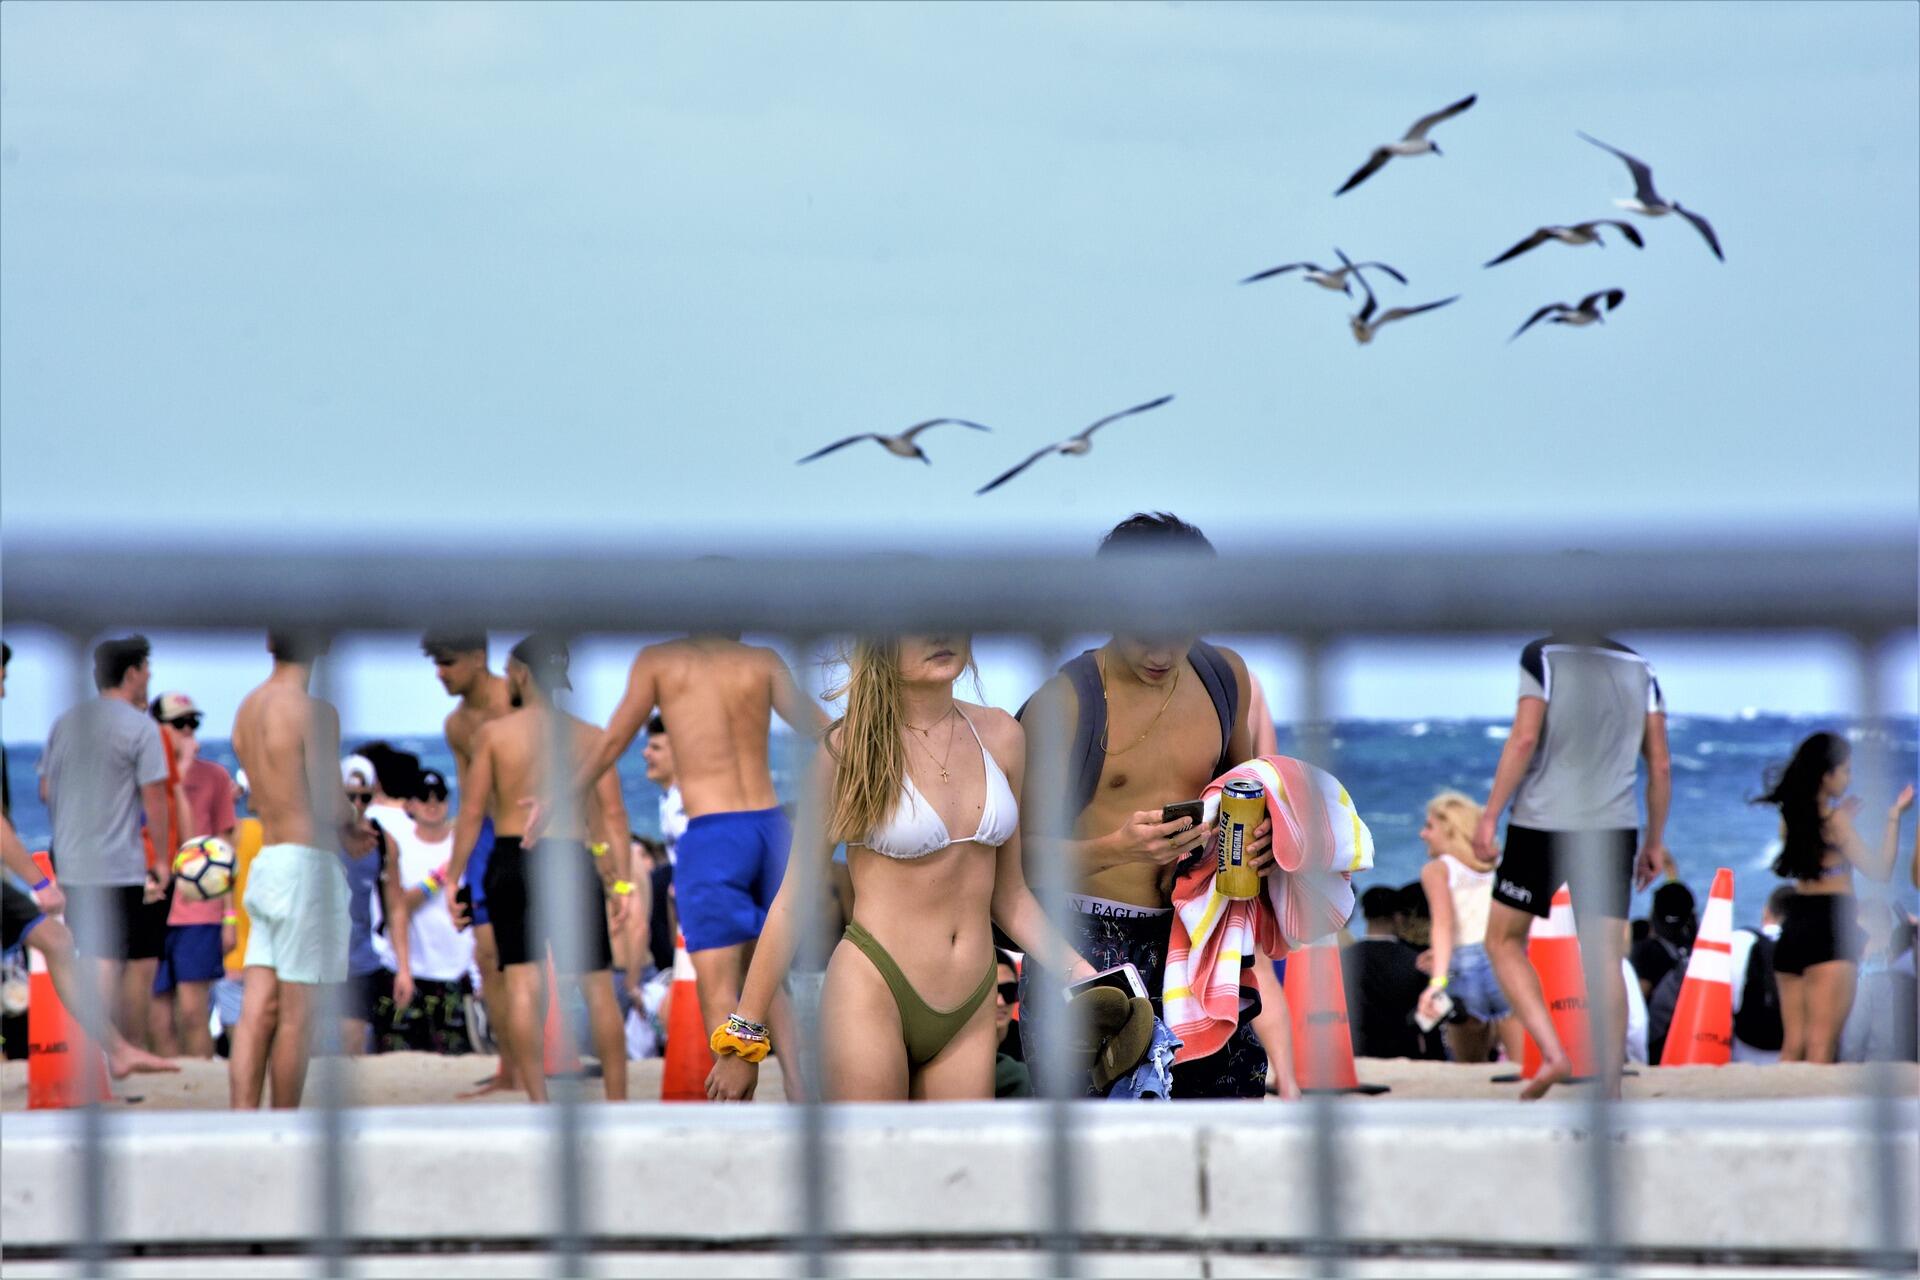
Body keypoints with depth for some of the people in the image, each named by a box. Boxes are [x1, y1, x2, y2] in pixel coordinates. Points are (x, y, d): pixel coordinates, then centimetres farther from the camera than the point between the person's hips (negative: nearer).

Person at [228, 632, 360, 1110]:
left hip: (265, 861, 7)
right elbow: (328, 800, -17)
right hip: (307, 865, -7)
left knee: (256, 1011, 0)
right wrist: (351, 821, 6)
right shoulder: (313, 711, -12)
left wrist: (339, 832, 24)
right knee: (297, 1014, 0)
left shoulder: (248, 708, 12)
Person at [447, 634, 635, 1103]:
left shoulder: (494, 733, 1)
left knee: (522, 984, -2)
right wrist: (622, 883, 1)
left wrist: (454, 880, 3)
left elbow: (472, 813, -1)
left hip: (512, 861, -1)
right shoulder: (590, 737, 6)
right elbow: (613, 814, 0)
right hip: (573, 861, 1)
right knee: (598, 987, 7)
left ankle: (539, 1103, -10)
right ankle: (618, 1104, 5)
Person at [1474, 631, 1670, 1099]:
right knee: (1608, 966, 6)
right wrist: (1655, 841, 16)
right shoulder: (1639, 669, 10)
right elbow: (1661, 765, 8)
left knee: (1503, 941, 11)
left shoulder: (1542, 657, -3)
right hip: (1614, 830, 4)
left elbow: (1525, 738, -13)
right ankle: (1610, 1090, 2)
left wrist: (1489, 816, -9)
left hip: (1543, 823, -4)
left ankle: (1553, 1053, -6)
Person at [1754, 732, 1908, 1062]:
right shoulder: (1833, 819, -8)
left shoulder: (1790, 817, 12)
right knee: (1822, 1044, -11)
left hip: (1793, 926, 7)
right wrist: (1894, 816, 0)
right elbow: (1879, 869, -5)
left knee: (1792, 1046, 7)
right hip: (1829, 925, -7)